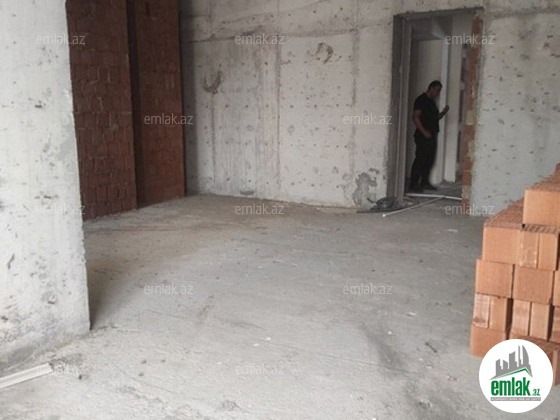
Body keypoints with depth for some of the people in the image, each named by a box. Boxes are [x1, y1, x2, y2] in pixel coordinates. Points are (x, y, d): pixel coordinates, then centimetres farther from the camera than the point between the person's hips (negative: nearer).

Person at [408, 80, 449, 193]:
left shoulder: (432, 101, 19)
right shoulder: (421, 100, -8)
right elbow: (415, 117, -16)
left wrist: (443, 113, 7)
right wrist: (424, 131, -21)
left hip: (432, 136, 9)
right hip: (423, 136, -9)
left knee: (429, 160, 10)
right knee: (420, 159, -10)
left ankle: (424, 182, 20)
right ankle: (413, 185, -9)